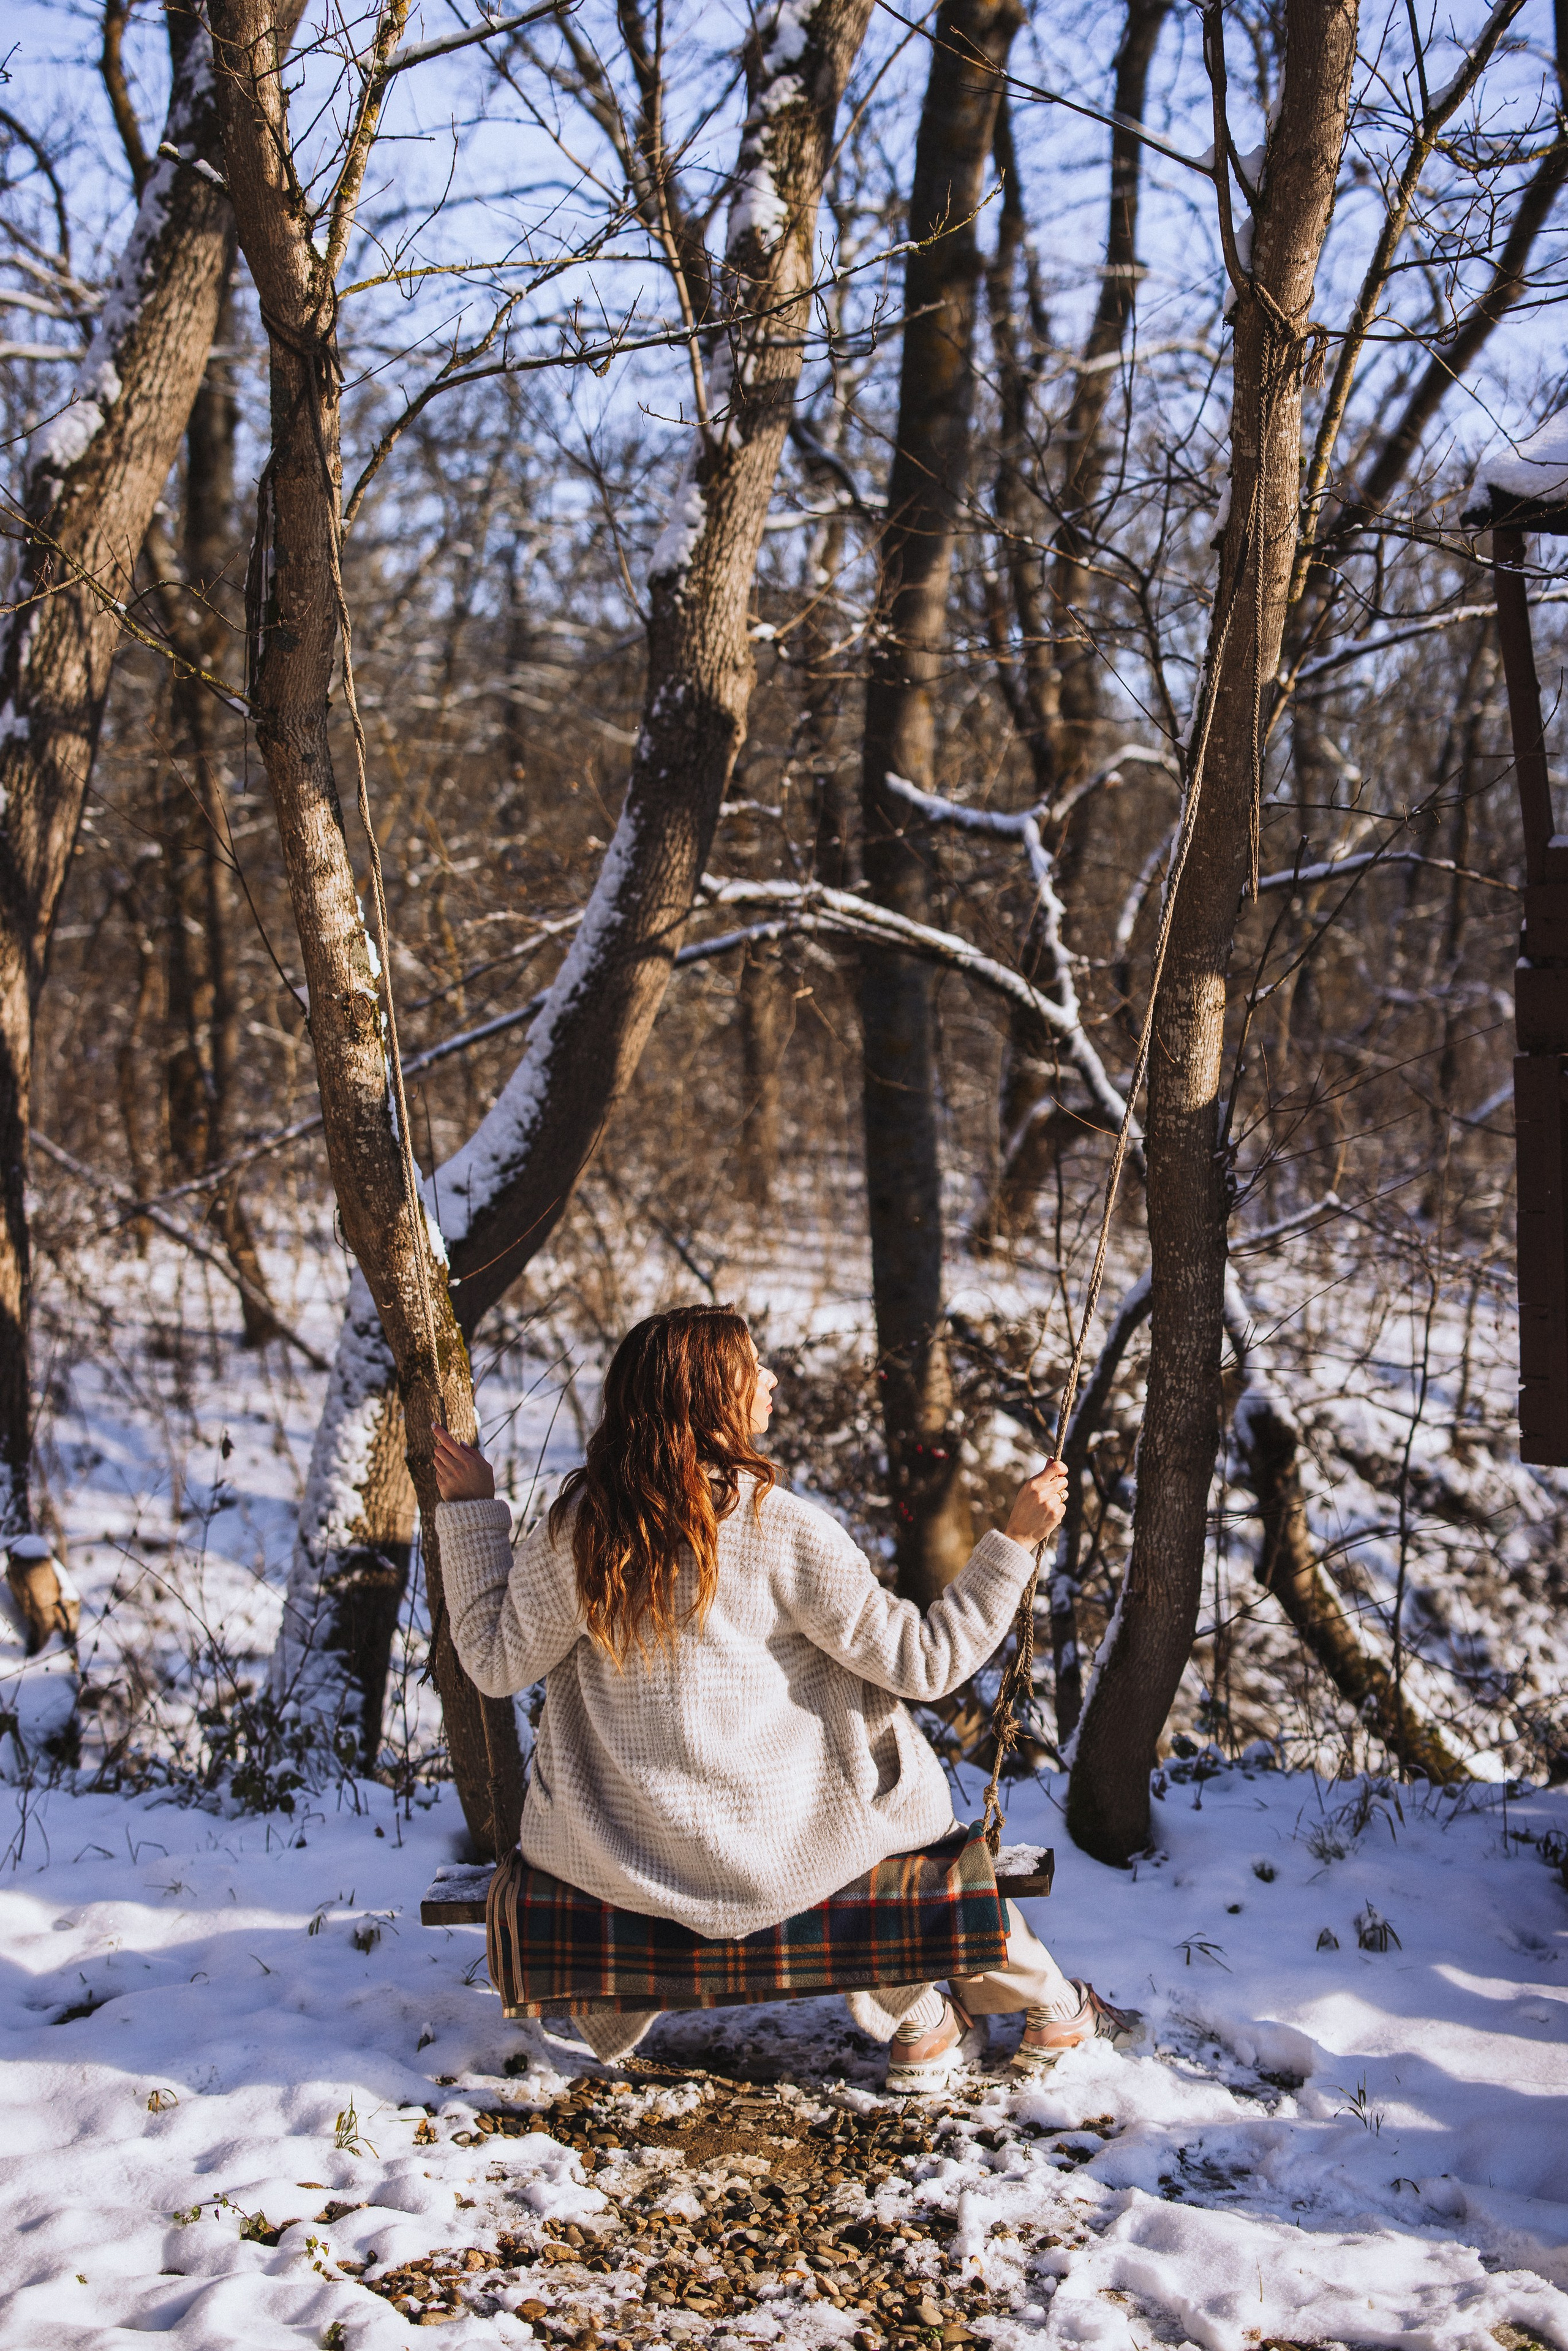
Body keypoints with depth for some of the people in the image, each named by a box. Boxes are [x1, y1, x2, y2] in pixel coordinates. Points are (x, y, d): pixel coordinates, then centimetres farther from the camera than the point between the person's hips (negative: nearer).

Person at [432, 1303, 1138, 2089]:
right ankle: (1052, 2009, 43)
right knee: (907, 1814, 28)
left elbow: (496, 1660, 2)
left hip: (619, 1851, 4)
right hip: (778, 1846, -4)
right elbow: (922, 1661, -13)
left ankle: (922, 2024, 36)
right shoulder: (781, 1529, -18)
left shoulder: (579, 1525, -9)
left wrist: (470, 1510, 9)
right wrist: (1015, 1539, -7)